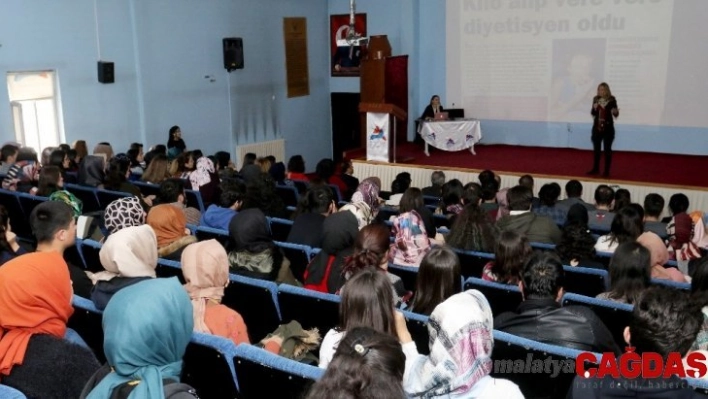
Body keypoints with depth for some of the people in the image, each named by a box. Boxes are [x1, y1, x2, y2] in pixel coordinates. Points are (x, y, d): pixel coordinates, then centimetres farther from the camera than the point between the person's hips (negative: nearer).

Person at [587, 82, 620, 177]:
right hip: (597, 127, 4)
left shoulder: (612, 100, -8)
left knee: (607, 149, 2)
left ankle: (607, 170, 8)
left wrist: (616, 112, -27)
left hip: (608, 128, -4)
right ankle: (595, 168, 24)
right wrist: (594, 108, -11)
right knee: (596, 149, 12)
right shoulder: (596, 99, 3)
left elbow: (615, 114, -5)